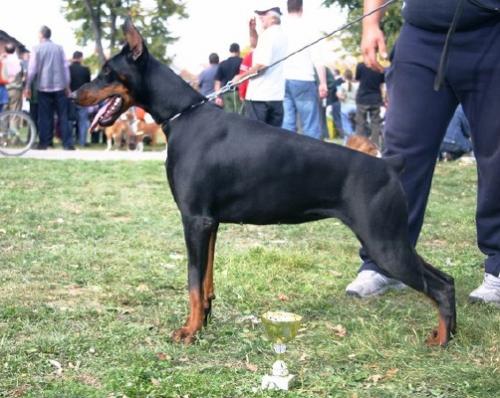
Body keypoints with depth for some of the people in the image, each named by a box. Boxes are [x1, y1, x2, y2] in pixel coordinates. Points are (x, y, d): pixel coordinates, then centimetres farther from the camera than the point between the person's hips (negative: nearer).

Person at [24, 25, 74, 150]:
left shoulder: (37, 49, -2)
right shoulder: (59, 48, 5)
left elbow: (32, 69, -3)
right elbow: (65, 67, 6)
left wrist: (28, 86, 4)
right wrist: (67, 86, 12)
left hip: (44, 86, -1)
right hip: (59, 86, 1)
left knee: (45, 116, 5)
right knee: (63, 116, 3)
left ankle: (44, 142, 4)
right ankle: (68, 143, -1)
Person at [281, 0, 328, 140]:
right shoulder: (307, 27, 0)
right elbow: (317, 57, -5)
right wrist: (323, 83, -4)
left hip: (283, 81, 4)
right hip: (303, 80, -4)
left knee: (287, 125, 4)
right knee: (311, 127, -1)